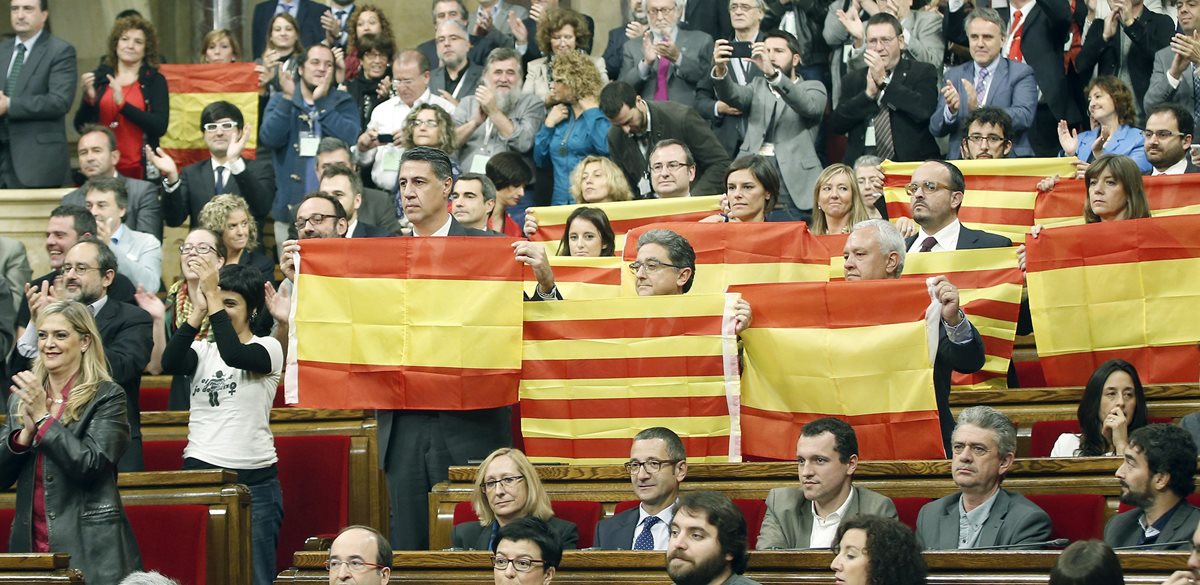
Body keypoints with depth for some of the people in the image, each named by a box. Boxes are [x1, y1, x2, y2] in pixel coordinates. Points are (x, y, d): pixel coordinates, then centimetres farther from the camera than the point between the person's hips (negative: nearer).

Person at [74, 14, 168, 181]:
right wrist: (89, 99, -11)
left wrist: (122, 104, -17)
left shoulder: (155, 81, 3)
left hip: (140, 170, -2)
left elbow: (160, 127, -9)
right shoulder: (99, 77, 8)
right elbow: (81, 127, 8)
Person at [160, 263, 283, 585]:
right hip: (200, 473, 3)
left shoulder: (268, 348, 3)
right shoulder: (202, 350, 12)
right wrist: (198, 312, -16)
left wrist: (213, 297, -19)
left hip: (254, 478, -3)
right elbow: (170, 363, -9)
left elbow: (234, 355, -19)